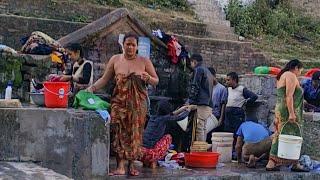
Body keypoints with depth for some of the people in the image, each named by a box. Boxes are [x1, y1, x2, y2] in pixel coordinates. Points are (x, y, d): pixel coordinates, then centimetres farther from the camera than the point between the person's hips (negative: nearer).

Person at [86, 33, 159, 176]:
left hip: (138, 103, 0)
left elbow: (156, 81, 8)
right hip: (119, 102, 0)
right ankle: (120, 167, -7)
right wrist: (92, 88, -7)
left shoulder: (144, 61, 4)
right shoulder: (115, 60, 6)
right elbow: (104, 79, 8)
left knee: (135, 133, 3)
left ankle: (132, 165, 14)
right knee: (120, 132, -8)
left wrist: (148, 78, -13)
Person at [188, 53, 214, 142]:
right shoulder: (208, 71, 25)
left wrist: (191, 103, -11)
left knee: (199, 129, -12)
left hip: (201, 105, -9)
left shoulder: (198, 70, -3)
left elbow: (195, 87, -11)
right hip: (208, 105, 9)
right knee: (203, 129, 9)